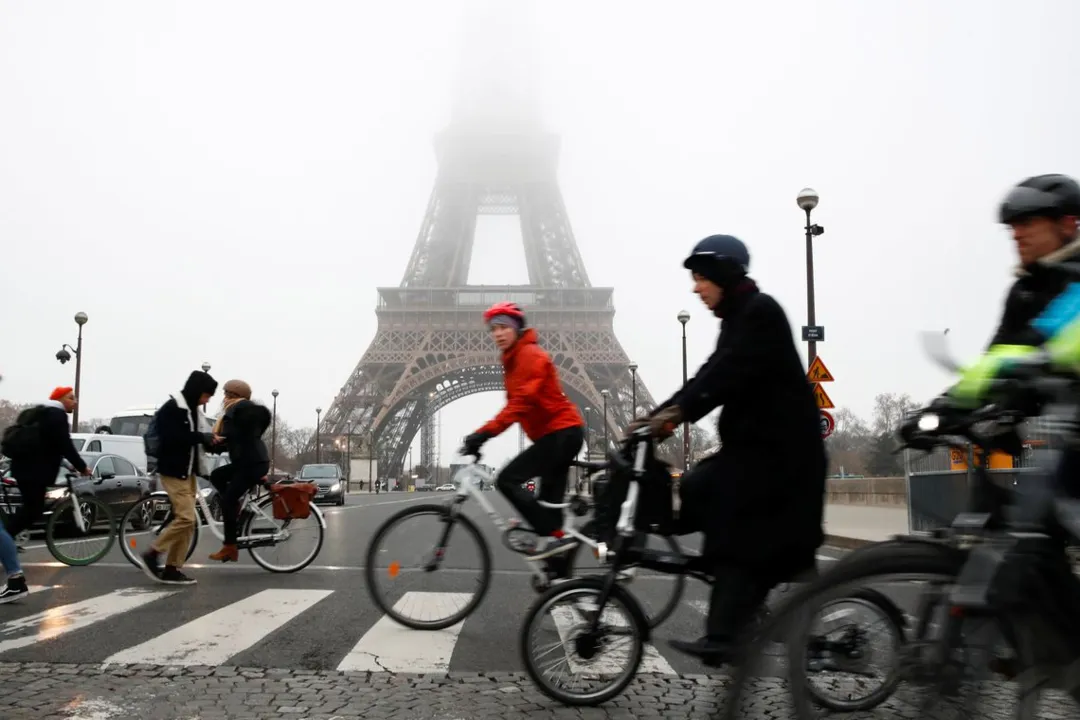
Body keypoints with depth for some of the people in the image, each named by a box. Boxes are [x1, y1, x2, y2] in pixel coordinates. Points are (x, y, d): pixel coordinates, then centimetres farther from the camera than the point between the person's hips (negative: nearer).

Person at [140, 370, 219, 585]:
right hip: (173, 471, -9)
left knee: (188, 521, 6)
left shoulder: (194, 410, 15)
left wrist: (210, 439, -1)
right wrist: (201, 437, -20)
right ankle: (152, 555, 0)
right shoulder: (172, 408, -12)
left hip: (188, 471, 9)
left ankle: (172, 570, 10)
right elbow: (170, 437, -24)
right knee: (186, 518, -15)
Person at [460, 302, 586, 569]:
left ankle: (551, 536, -14)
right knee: (549, 501, 8)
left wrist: (485, 433, -32)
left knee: (507, 480, -16)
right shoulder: (513, 360, 17)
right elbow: (516, 404, 16)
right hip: (559, 433, 10)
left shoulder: (530, 355, -13)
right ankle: (559, 577, 11)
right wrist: (482, 435, 6)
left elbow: (522, 401, -26)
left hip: (561, 432, -10)